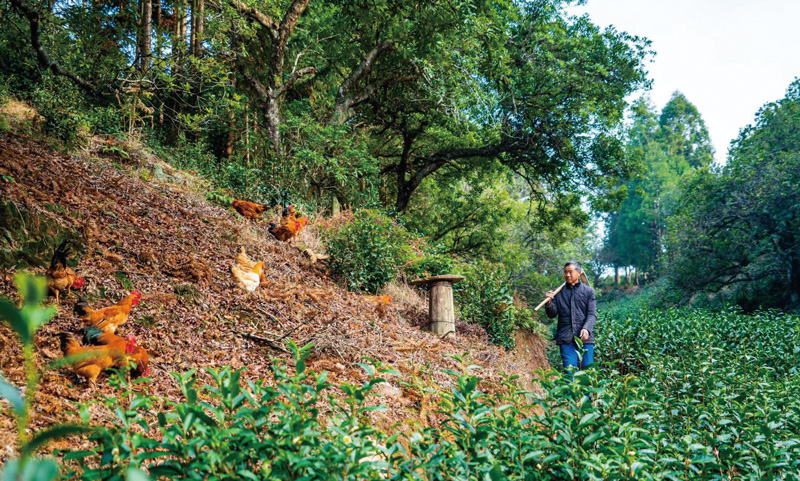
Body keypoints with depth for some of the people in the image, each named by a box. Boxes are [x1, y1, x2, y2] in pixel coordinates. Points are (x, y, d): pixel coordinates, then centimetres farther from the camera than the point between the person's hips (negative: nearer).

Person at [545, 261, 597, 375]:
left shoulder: (588, 291, 9)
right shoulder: (558, 292, 13)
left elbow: (592, 314, 0)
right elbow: (552, 314, 9)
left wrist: (586, 329, -18)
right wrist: (549, 303, -11)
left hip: (585, 339, 0)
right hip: (566, 340, 1)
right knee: (570, 373, -5)